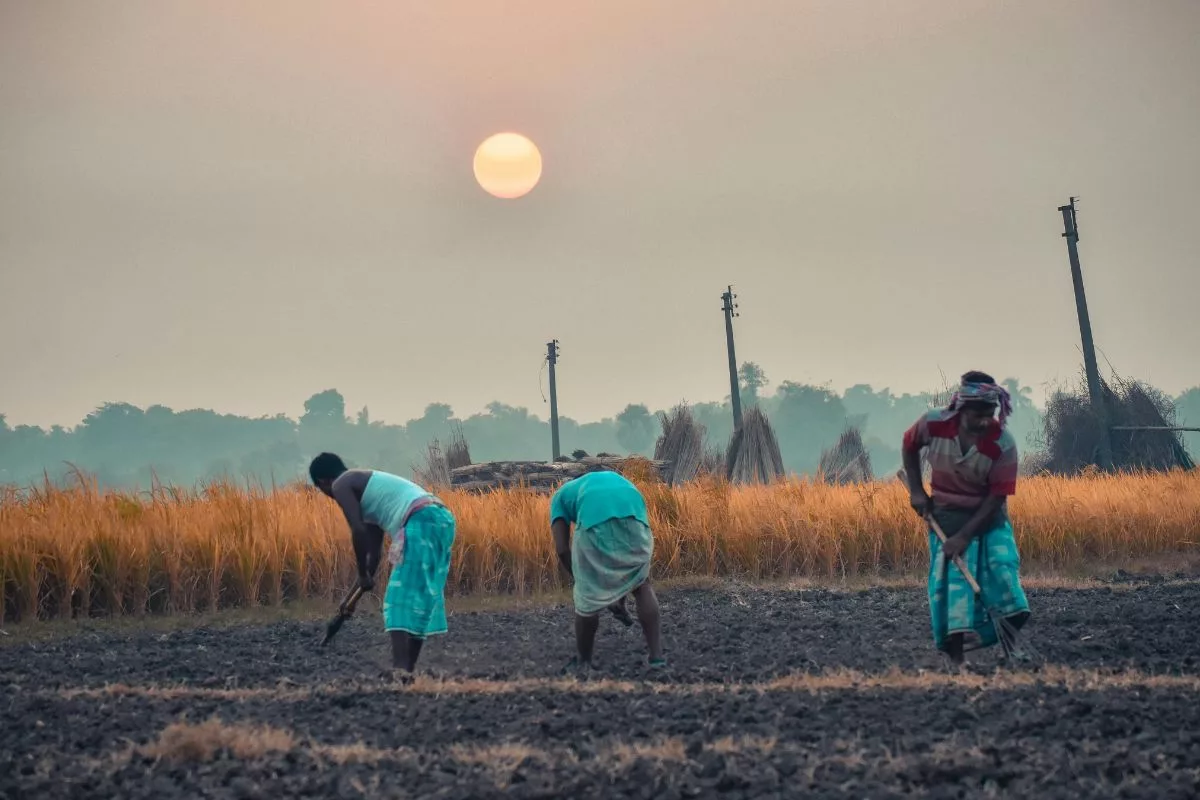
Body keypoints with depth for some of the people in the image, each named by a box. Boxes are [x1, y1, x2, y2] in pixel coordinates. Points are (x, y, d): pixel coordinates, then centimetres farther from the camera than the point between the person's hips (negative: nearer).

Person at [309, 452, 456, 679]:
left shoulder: (341, 485, 6)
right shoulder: (369, 489, 32)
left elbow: (358, 531, -7)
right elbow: (374, 544, 33)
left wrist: (362, 575, 3)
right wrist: (368, 575, 35)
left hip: (421, 523, -9)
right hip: (441, 519, 9)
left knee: (400, 598, -8)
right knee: (421, 598, 13)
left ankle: (401, 668, -17)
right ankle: (408, 669, 16)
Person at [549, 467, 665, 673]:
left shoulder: (562, 495, 36)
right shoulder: (616, 479, 45)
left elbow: (562, 549, 19)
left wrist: (580, 579, 32)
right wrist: (621, 594, 51)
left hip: (595, 522, -3)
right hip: (635, 517, 3)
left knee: (588, 598, 18)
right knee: (642, 585, 27)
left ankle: (583, 663, 35)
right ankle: (657, 656, 26)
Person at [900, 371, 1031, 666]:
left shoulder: (1003, 443, -22)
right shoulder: (933, 424, -18)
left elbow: (997, 496, -18)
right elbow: (909, 445, 5)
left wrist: (965, 536, -22)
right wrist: (916, 490, 0)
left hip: (988, 514, 0)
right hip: (946, 513, 0)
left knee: (1002, 562, -15)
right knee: (950, 574, -8)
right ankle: (955, 657, -4)